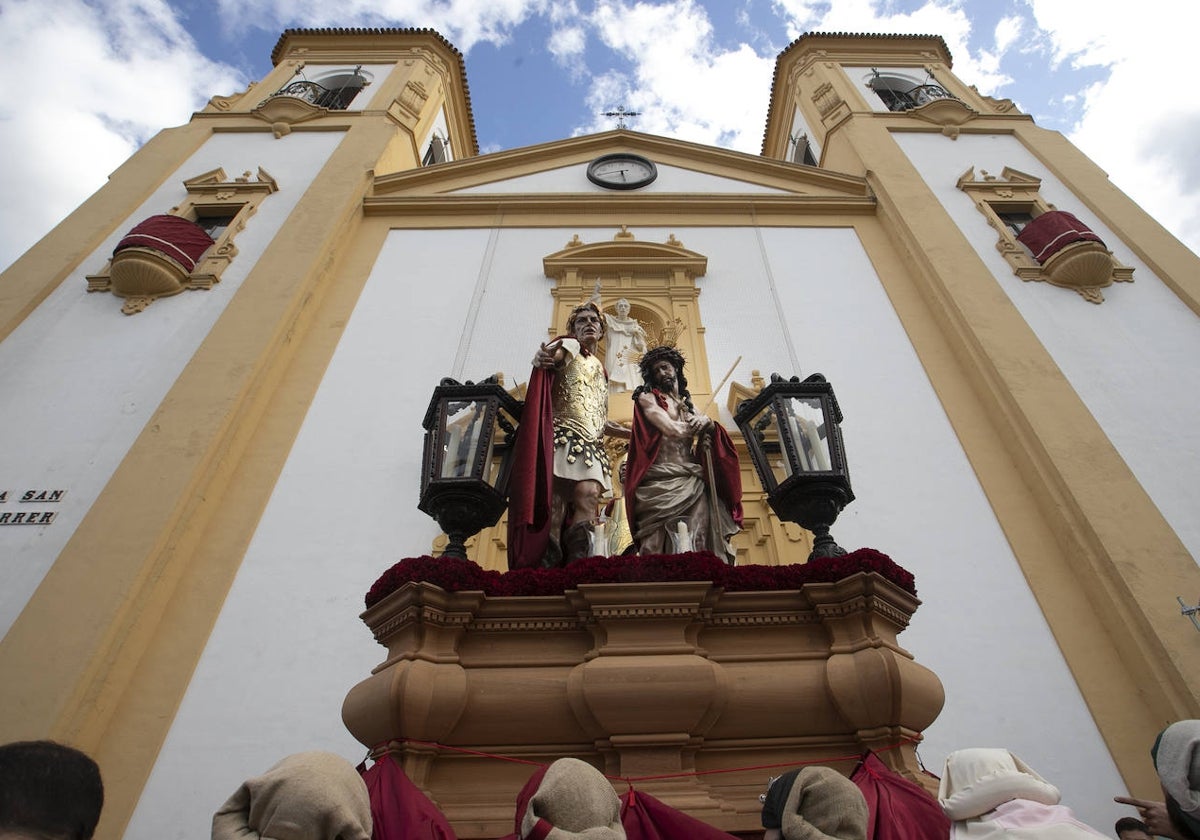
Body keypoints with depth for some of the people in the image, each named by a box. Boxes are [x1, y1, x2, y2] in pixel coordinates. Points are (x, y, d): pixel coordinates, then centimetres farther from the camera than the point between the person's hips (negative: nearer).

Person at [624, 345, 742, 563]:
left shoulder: (687, 404, 27)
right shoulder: (647, 397, 11)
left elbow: (710, 438, 16)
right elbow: (671, 429, -5)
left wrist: (707, 423, -7)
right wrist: (700, 422, 11)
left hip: (692, 478, 4)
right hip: (663, 478, -4)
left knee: (700, 533, -15)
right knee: (668, 537, -19)